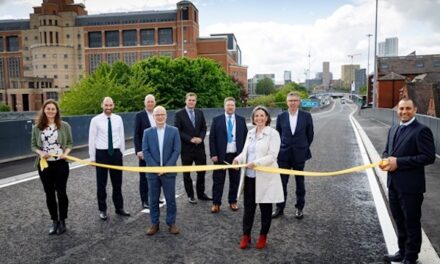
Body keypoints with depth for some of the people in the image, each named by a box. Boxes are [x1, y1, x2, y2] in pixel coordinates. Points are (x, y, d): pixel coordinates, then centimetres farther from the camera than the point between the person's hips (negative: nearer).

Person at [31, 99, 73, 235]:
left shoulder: (64, 126, -1)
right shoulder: (37, 127, 2)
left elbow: (70, 143, 4)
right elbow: (33, 145, 7)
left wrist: (65, 153, -14)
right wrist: (40, 153, -12)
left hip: (61, 164, -2)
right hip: (44, 164, 2)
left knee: (61, 192, 5)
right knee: (49, 193, 10)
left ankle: (62, 221, 21)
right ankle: (54, 221, 25)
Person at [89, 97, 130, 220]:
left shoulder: (118, 119, 2)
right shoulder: (95, 120, -5)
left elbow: (121, 137, 6)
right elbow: (92, 139, -3)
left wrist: (122, 153, 6)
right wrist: (92, 156, -4)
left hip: (116, 152, 2)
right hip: (101, 153, -2)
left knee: (117, 182, 12)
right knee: (101, 183, 7)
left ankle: (119, 207, 25)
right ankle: (102, 210, 21)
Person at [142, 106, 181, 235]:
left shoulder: (174, 131, 1)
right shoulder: (147, 132, 4)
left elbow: (177, 150, -4)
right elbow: (145, 151, -1)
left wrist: (166, 167, -13)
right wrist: (155, 167, -11)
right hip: (153, 171, 1)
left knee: (170, 199, 6)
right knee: (153, 199, 9)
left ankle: (172, 223, 20)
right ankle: (154, 224, 22)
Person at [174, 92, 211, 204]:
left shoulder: (200, 113, 8)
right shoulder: (179, 114, -6)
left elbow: (204, 128, 8)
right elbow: (178, 131, -11)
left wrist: (200, 138, -10)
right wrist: (190, 139, -18)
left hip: (199, 147, 4)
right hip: (186, 148, -4)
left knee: (201, 171, 11)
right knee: (187, 173, 8)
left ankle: (201, 193, 26)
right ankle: (190, 195, 21)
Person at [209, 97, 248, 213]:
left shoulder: (241, 120, 5)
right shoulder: (217, 120, 0)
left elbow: (245, 137, 6)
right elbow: (212, 138, -2)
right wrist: (213, 154, -9)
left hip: (236, 155, 2)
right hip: (221, 155, -1)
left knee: (235, 180, 10)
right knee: (218, 180, 5)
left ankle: (233, 201, 24)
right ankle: (216, 203, 15)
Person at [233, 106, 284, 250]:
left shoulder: (273, 133, -10)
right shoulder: (250, 132, 10)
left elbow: (272, 156, -16)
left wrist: (256, 163, -28)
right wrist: (239, 158, -8)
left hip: (265, 177, -5)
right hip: (249, 176, 5)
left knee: (265, 208, 11)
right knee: (248, 207, 11)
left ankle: (263, 236, 28)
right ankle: (246, 235, 25)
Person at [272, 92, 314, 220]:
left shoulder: (306, 116, -4)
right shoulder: (281, 116, -1)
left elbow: (310, 134, 5)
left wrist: (304, 148, 10)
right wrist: (281, 148, 9)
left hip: (299, 154, -1)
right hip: (284, 154, 1)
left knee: (300, 182, 11)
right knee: (282, 182, 6)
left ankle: (299, 208, 24)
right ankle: (280, 208, 18)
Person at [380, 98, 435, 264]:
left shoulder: (421, 130, -13)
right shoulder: (393, 129, 12)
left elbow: (429, 156, -20)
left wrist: (398, 162, -22)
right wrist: (386, 159, -5)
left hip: (410, 186, -7)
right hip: (393, 184, 7)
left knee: (412, 224, 8)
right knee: (400, 222, 21)